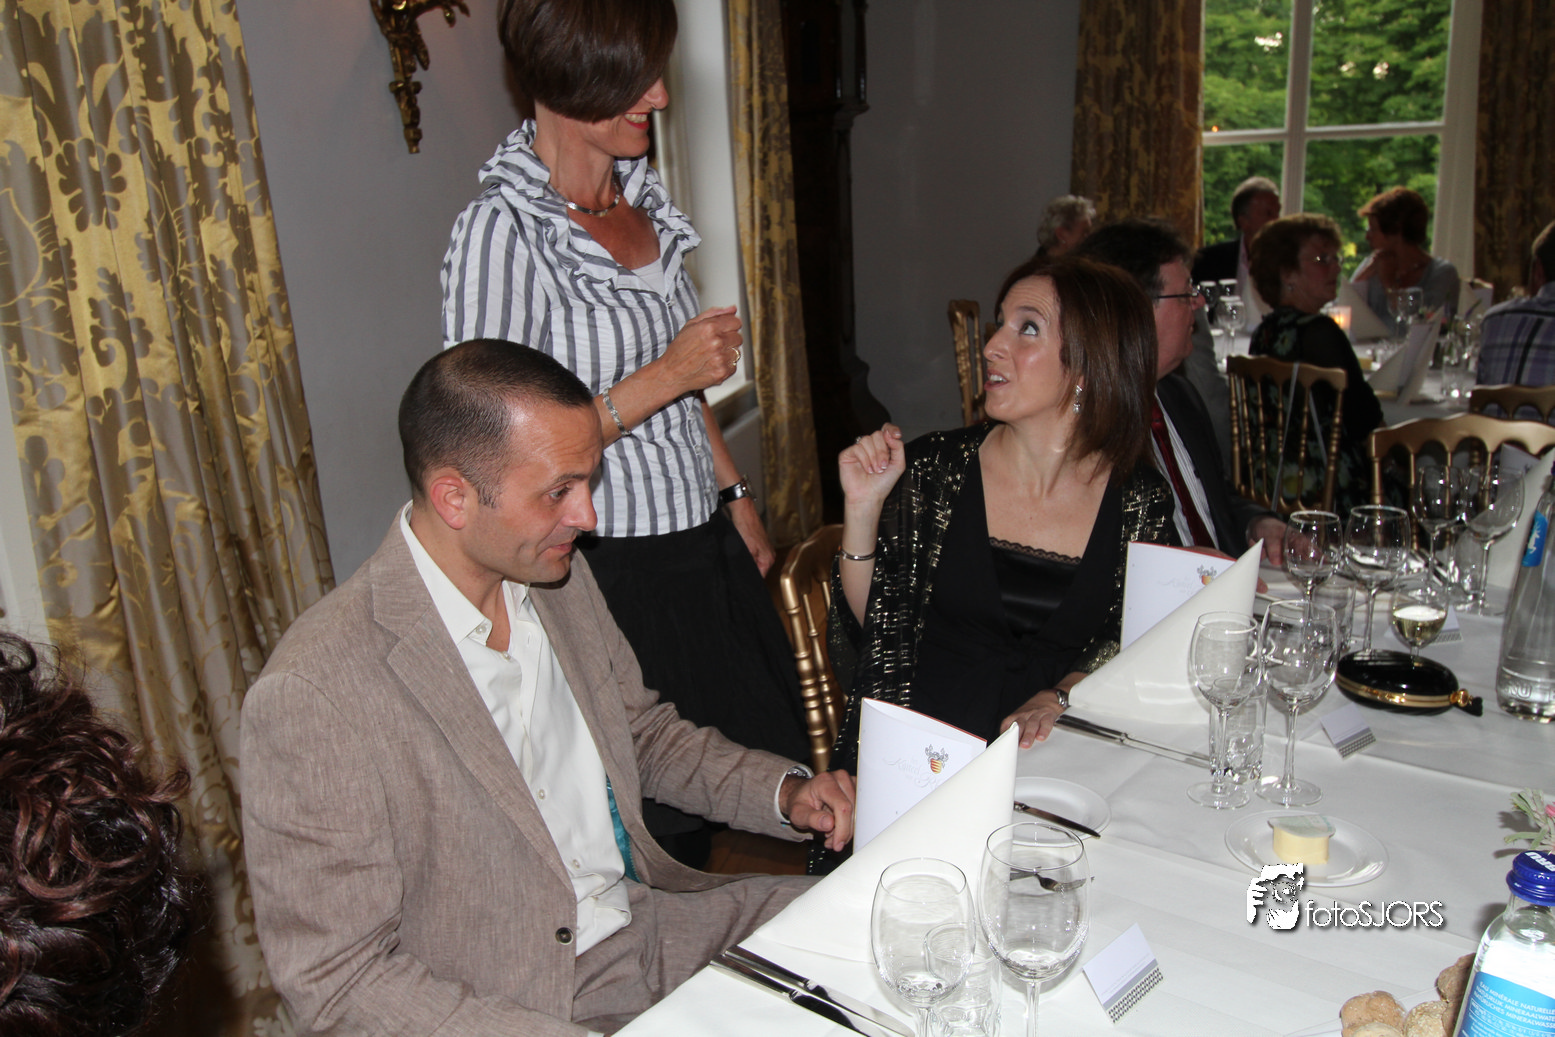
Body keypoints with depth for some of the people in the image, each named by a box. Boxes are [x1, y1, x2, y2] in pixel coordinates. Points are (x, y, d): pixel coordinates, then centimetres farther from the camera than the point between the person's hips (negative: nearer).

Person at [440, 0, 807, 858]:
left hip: (703, 544, 8)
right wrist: (666, 376, -20)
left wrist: (736, 498, 16)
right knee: (657, 830, 6)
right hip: (613, 572, -7)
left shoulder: (639, 193, 7)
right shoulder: (501, 231, -19)